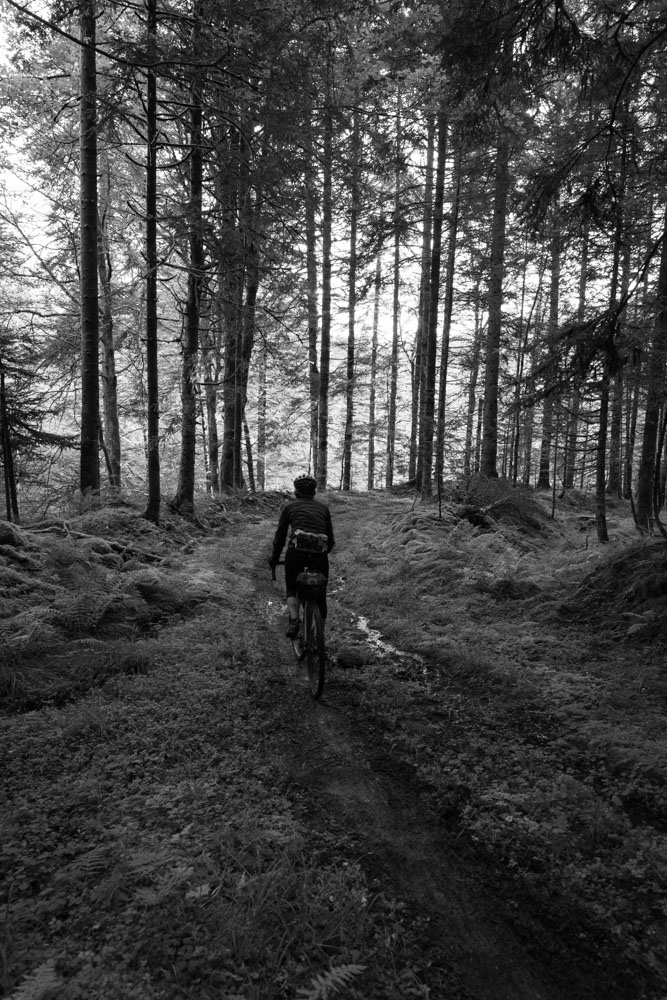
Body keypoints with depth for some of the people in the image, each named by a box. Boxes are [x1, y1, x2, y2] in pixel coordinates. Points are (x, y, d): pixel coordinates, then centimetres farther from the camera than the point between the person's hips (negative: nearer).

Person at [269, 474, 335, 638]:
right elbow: (330, 539, 20)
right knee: (320, 595, 16)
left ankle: (294, 620, -5)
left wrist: (274, 558, 26)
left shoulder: (289, 507, 16)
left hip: (296, 551, -1)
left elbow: (280, 536, 15)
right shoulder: (323, 507, 21)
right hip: (320, 554, 1)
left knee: (292, 588, 19)